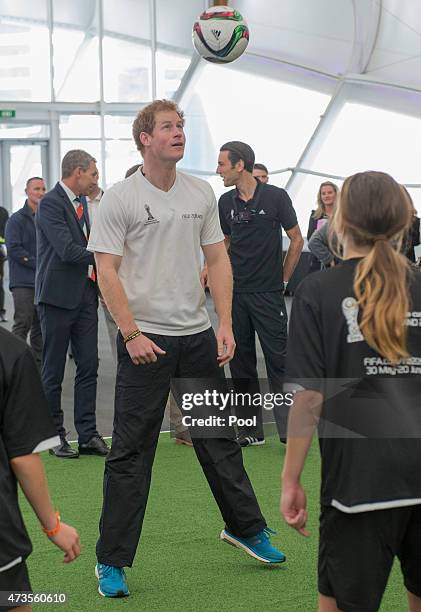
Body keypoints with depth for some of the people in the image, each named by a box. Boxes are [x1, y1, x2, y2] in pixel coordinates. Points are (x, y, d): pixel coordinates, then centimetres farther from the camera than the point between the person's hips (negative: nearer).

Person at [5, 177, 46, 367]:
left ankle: (38, 364, 15)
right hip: (24, 282, -6)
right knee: (22, 325, -11)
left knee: (40, 326, 9)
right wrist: (38, 264, -13)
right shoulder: (17, 219, -2)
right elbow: (14, 249, -10)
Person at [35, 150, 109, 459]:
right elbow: (67, 250, -20)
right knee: (53, 371, 2)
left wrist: (101, 282, 10)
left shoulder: (80, 203, 15)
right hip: (59, 296, -8)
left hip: (85, 296, 8)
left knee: (89, 366, 5)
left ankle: (88, 435, 10)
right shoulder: (50, 204, -12)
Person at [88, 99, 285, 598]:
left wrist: (225, 325, 2)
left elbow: (217, 260, 11)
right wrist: (131, 334, -16)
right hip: (145, 340, -5)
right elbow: (107, 272, -9)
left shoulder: (202, 194, 8)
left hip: (198, 336, 5)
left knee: (219, 437, 15)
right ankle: (112, 561, 8)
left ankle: (245, 528, 33)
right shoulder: (120, 198, -7)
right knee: (130, 450, -1)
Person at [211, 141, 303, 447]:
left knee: (278, 359, -6)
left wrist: (283, 279, 1)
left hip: (268, 293, -5)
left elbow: (296, 240, 1)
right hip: (235, 293, 5)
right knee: (241, 362, 7)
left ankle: (291, 431, -2)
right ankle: (252, 431, 15)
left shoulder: (275, 197, -6)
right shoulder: (226, 202, 8)